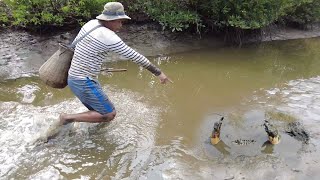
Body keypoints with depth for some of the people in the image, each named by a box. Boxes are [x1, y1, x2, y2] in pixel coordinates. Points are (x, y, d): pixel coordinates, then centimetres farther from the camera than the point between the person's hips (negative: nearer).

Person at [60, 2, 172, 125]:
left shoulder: (91, 23, 5)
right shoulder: (109, 37, -21)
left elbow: (74, 45, 16)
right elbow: (135, 57, -18)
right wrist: (158, 72, -11)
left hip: (75, 79, 9)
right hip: (85, 84, -9)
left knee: (100, 112, 18)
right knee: (109, 114, -3)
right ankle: (68, 118, -1)